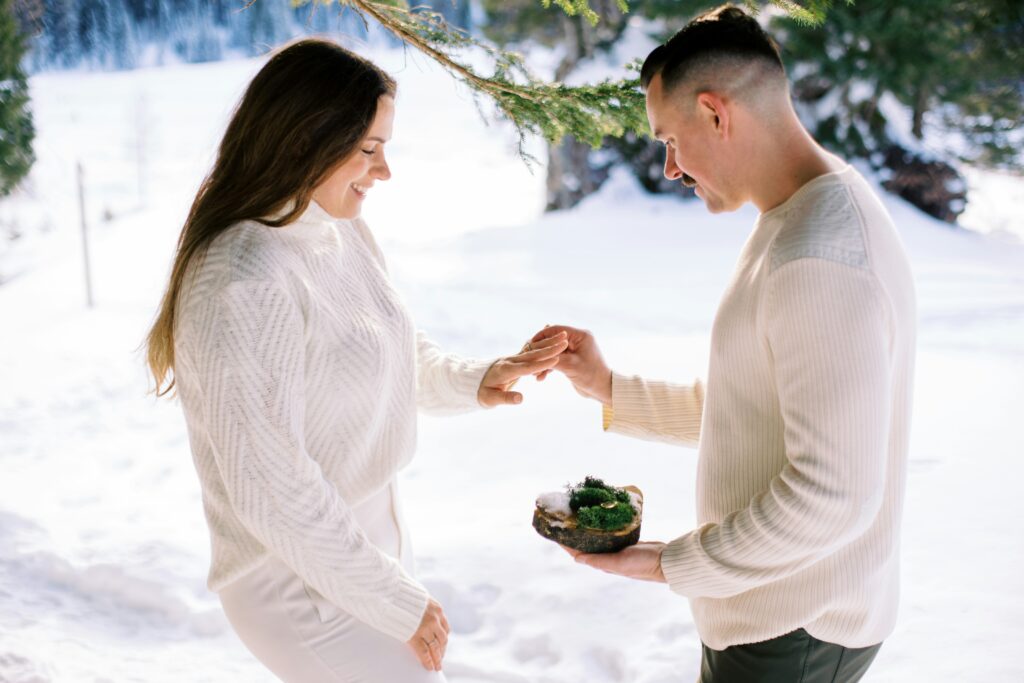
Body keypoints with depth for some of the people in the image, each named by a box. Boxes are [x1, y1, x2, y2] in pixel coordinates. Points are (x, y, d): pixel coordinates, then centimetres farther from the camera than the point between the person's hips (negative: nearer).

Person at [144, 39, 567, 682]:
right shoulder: (241, 286, -27)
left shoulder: (345, 232, -1)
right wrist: (397, 601, -17)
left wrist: (473, 379, -8)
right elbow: (271, 490, -26)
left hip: (371, 532, 8)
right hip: (305, 586, -8)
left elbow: (401, 355, 13)